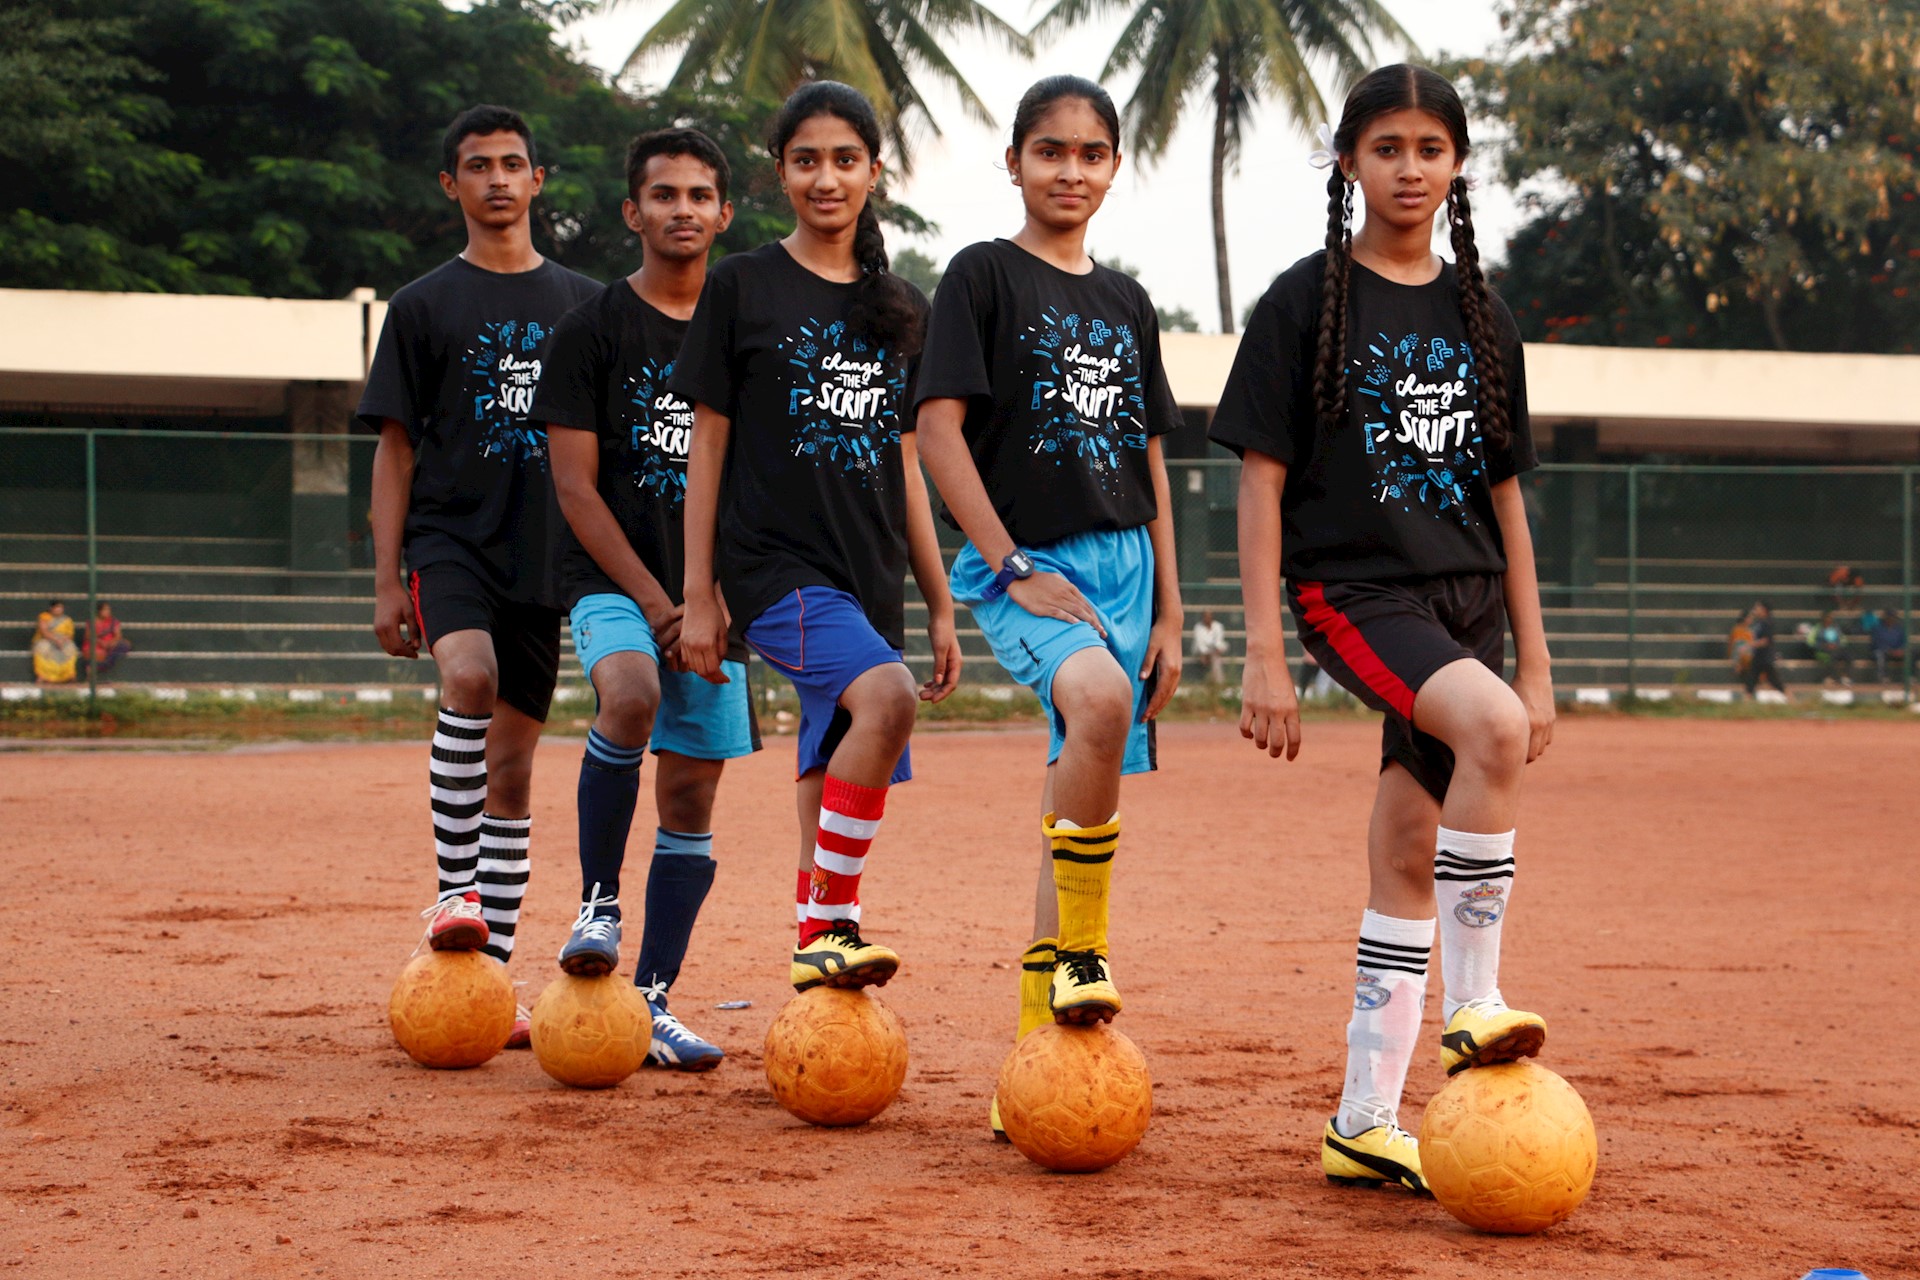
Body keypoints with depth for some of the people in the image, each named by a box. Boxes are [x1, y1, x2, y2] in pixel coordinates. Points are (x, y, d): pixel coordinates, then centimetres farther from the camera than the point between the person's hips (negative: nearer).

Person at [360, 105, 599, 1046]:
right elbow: (395, 449, 4)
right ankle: (453, 889, -22)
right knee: (470, 679, -32)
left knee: (513, 764, 4)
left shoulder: (583, 304, 13)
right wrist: (387, 581, -3)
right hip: (449, 537, -3)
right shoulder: (424, 306, 6)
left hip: (545, 554, 3)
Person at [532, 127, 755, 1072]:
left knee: (692, 791, 0)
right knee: (631, 697, -33)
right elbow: (575, 484, -6)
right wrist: (655, 605, -13)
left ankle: (653, 1004, 7)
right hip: (613, 579, -4)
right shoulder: (593, 328, -1)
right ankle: (598, 905, -15)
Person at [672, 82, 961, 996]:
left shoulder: (900, 310, 14)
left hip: (871, 579, 5)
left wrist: (941, 608, 15)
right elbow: (707, 447, 1)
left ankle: (819, 956, 11)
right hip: (775, 564, -5)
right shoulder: (742, 288, 2)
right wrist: (698, 597, -4)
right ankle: (832, 928, -21)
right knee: (884, 696, -29)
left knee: (833, 786, 4)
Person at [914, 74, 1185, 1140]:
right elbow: (939, 429, -8)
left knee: (1085, 804, 4)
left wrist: (1169, 614, 13)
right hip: (1025, 561, -6)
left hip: (1121, 565, 6)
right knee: (1098, 700, -35)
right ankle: (1080, 952, -19)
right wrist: (1014, 568, -15)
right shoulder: (983, 276, 0)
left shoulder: (1126, 303, 17)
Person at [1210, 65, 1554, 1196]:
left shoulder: (1481, 318, 13)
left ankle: (1367, 1125, 10)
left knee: (1409, 863, 4)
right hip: (1351, 586, -5)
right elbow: (1262, 480, -5)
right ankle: (1471, 1010, -23)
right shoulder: (1309, 302, -2)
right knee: (1493, 729, -32)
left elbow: (1505, 501, 15)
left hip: (1464, 600, 5)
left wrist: (1536, 666, 11)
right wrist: (1264, 657, -11)